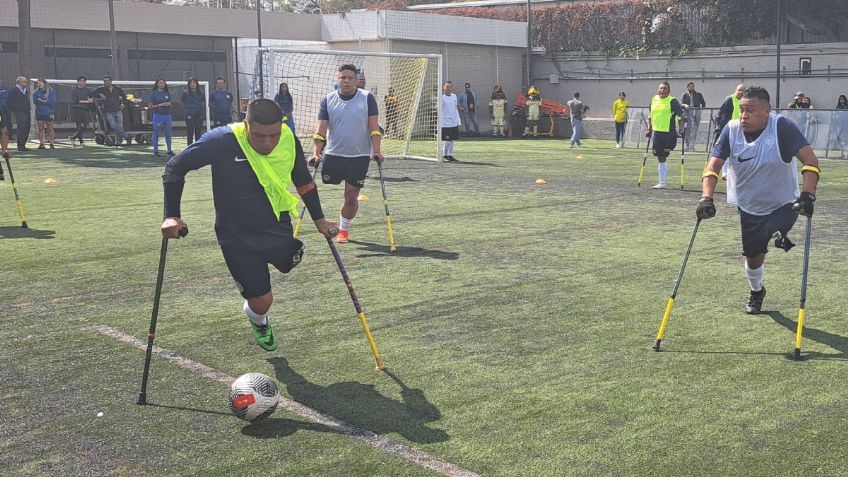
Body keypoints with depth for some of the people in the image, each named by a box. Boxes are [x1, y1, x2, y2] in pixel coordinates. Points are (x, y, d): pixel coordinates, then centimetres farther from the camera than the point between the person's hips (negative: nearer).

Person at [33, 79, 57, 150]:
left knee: (50, 129, 2)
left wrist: (42, 101, -11)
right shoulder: (36, 92, 9)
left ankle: (51, 144, 6)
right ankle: (41, 144, 6)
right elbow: (35, 101, -5)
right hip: (39, 113, 2)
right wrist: (46, 101, -12)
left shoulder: (51, 92, 0)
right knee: (40, 129, 2)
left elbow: (53, 102, -10)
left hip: (49, 113, -2)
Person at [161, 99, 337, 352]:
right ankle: (258, 319, 36)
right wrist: (172, 216, -23)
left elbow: (302, 179, 7)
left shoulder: (289, 140, -13)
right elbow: (175, 167, -15)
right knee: (262, 301, -3)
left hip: (278, 228, 4)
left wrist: (319, 219, 11)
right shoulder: (222, 141, -26)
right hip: (237, 236, -4)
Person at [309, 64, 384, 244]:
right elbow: (321, 129, -1)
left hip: (360, 157, -1)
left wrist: (376, 151, -14)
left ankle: (344, 229, 23)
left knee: (351, 198, 1)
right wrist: (316, 153, -13)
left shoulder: (367, 98, -1)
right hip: (333, 155, 1)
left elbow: (374, 127, -3)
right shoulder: (328, 100, 2)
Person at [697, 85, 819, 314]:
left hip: (783, 204, -3)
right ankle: (756, 291, 41)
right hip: (749, 206, 3)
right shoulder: (732, 130, -13)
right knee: (753, 256, 11)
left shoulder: (782, 127, -23)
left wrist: (807, 195, -39)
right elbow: (713, 165, -15)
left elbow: (810, 160, -27)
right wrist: (706, 198, -30)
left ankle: (782, 236, 4)